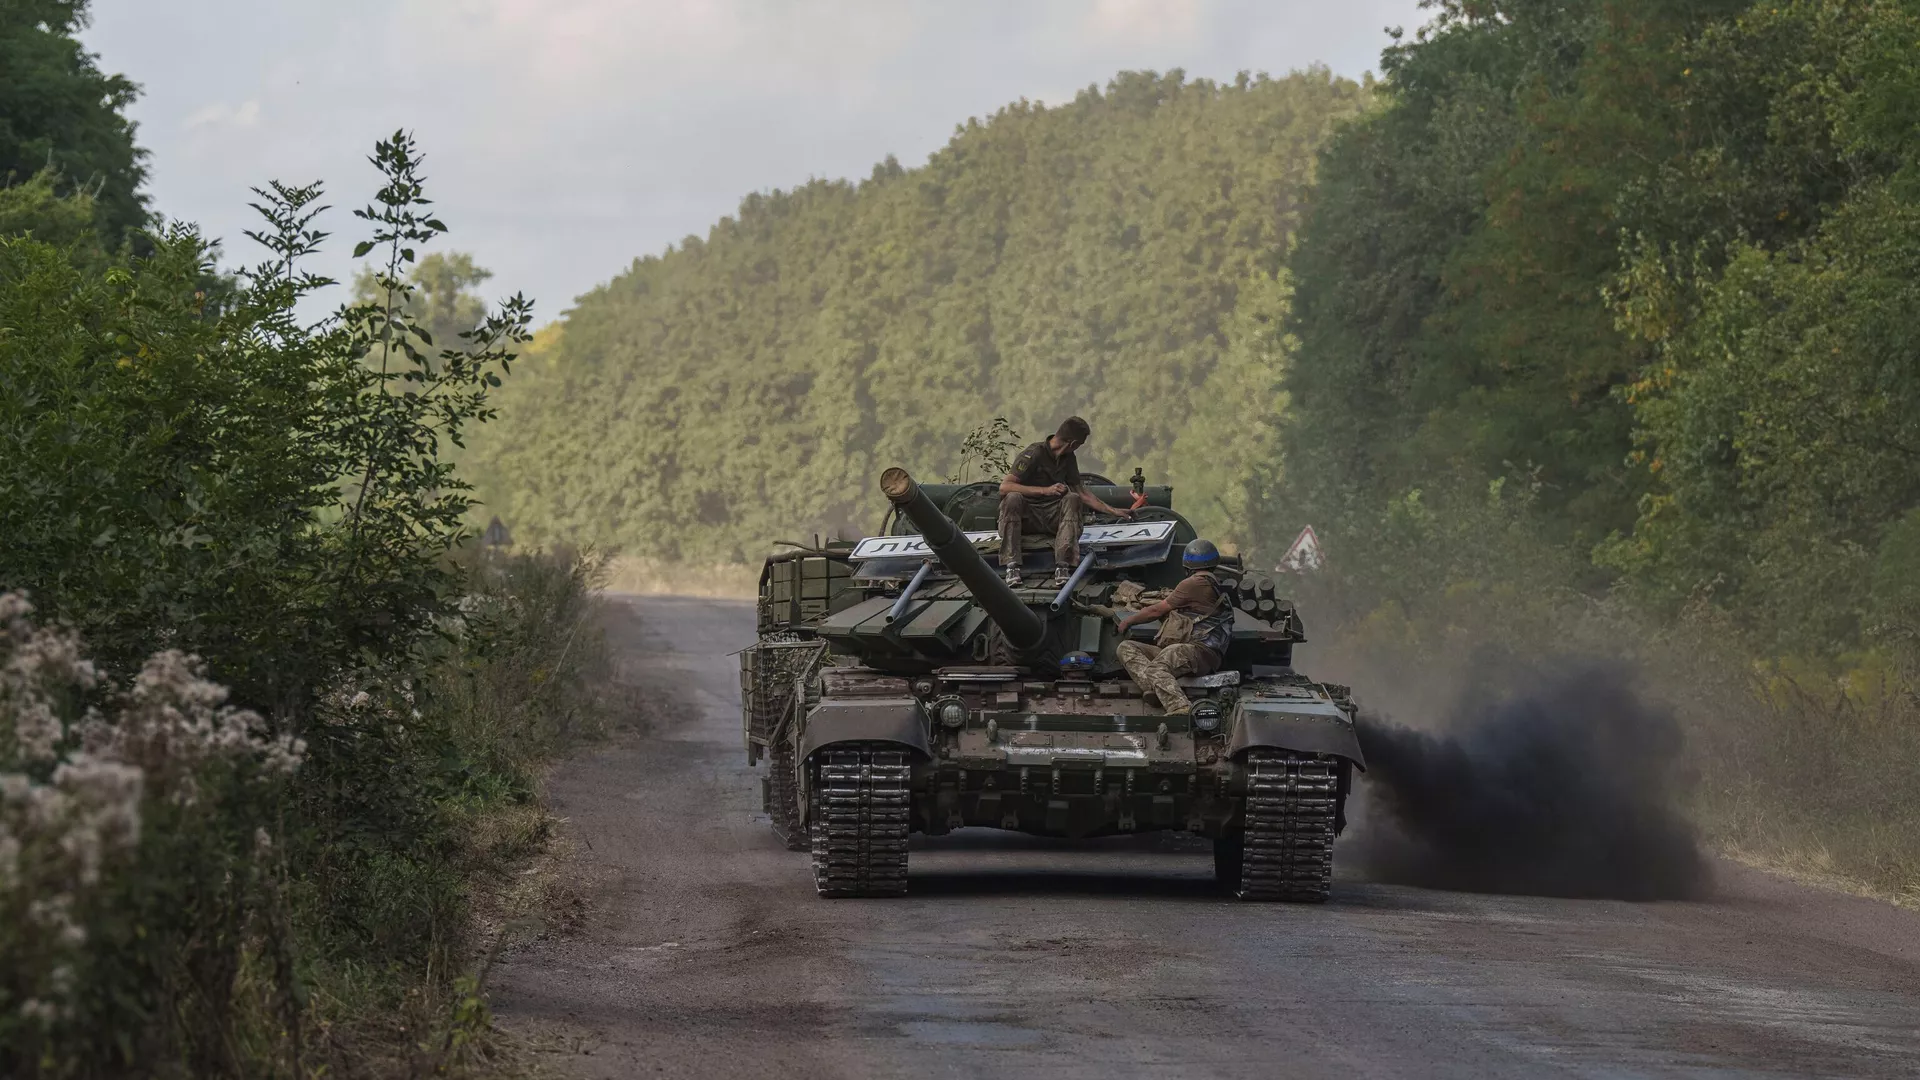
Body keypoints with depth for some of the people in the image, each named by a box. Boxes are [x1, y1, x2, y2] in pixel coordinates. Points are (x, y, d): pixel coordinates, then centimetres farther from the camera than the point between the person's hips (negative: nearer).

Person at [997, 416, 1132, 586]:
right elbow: (1004, 487, -27)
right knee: (1013, 498, -36)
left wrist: (1113, 511, 18)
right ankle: (1011, 566, -42)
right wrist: (1046, 490, -33)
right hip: (1026, 516, -5)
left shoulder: (1068, 459, 8)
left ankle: (1062, 567, -38)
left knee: (1072, 499, -25)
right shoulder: (1034, 454, -16)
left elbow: (1082, 493, 20)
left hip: (1052, 518, 5)